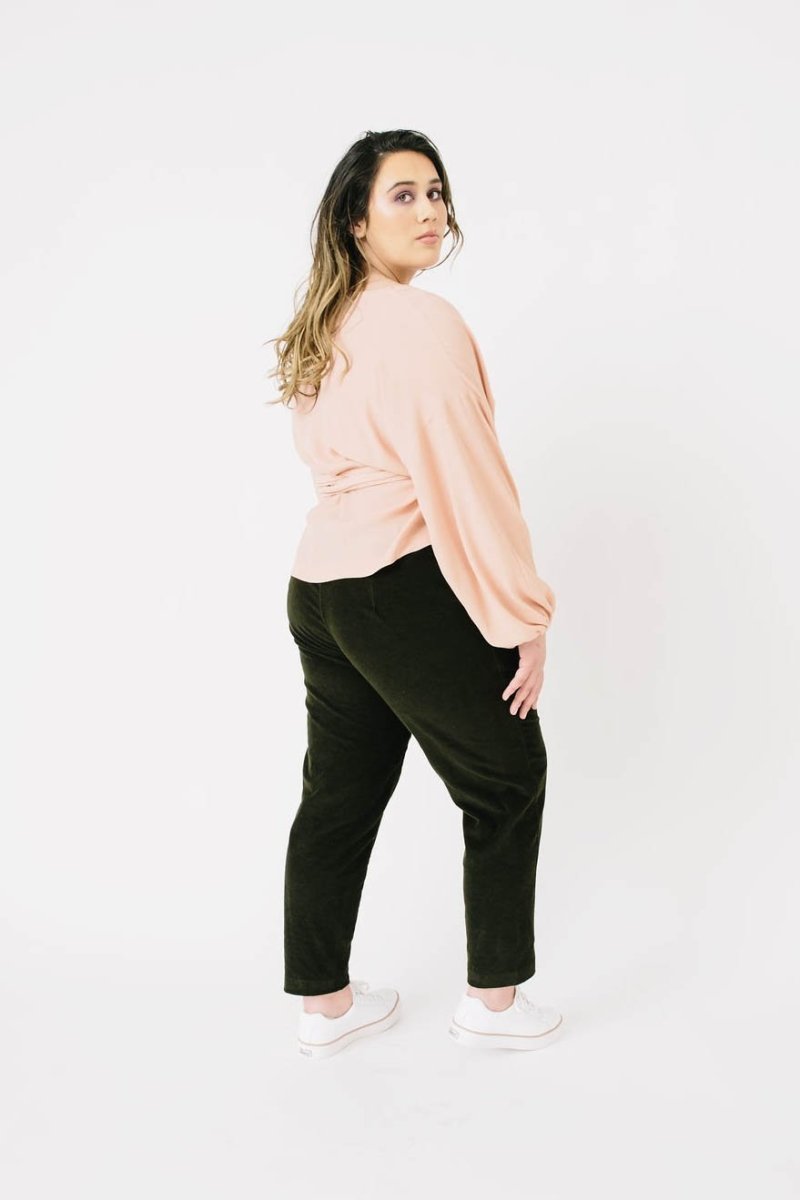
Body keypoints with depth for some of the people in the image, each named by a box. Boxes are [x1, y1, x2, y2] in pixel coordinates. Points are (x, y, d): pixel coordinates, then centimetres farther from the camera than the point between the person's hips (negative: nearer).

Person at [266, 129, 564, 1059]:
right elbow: (465, 481, -17)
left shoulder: (322, 332, 13)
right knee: (508, 777, 9)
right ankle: (491, 998, 21)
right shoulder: (422, 323, -14)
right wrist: (525, 618, -11)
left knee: (339, 794, 16)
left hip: (318, 588, 9)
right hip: (407, 591, -8)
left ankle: (323, 1002, 29)